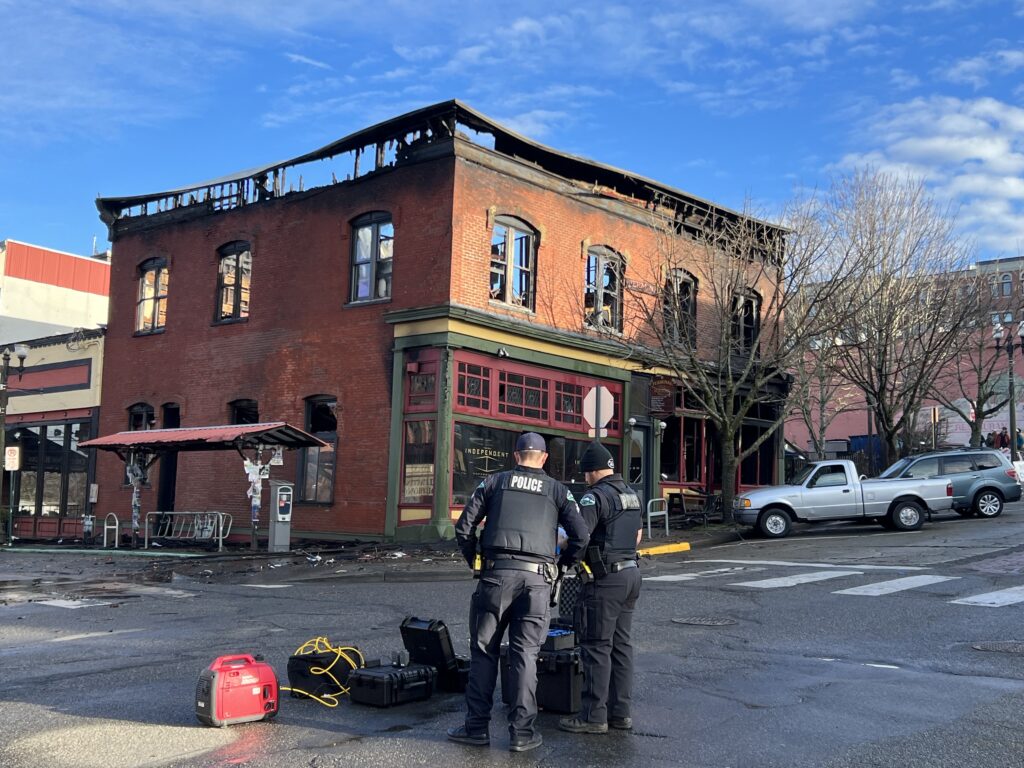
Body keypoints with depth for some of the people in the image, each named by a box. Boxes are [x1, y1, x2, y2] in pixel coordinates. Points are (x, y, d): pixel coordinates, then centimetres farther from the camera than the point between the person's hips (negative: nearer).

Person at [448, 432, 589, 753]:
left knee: (483, 651, 9)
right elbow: (580, 535, 2)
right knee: (525, 655, 5)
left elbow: (464, 526, 5)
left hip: (496, 573, 0)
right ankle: (521, 732, 7)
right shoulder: (557, 490, 12)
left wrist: (474, 561, 17)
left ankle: (476, 727, 11)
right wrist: (562, 565, 17)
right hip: (537, 578, 0)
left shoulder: (495, 481, 11)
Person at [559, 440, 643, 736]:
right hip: (631, 573, 9)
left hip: (606, 579, -9)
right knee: (621, 644, 12)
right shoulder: (632, 495, 14)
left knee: (597, 647, -3)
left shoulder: (595, 496, -14)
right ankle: (621, 711, 16)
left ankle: (594, 716, 0)